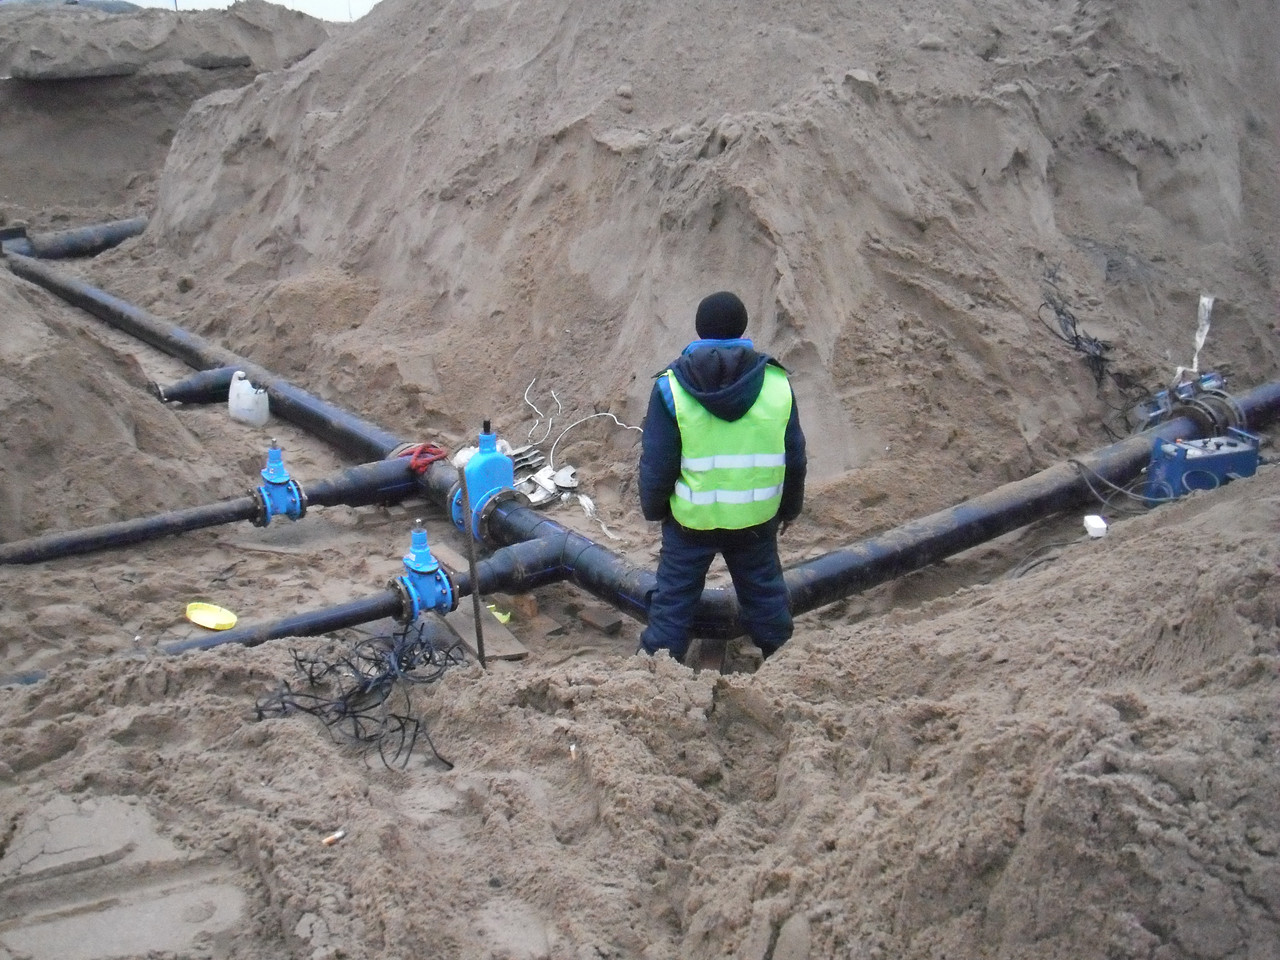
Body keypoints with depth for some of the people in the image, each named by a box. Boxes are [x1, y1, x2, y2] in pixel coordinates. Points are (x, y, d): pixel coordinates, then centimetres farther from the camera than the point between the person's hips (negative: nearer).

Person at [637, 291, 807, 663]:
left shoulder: (672, 387, -13)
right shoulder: (776, 383, -6)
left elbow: (656, 462, -9)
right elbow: (794, 457, 2)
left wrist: (653, 507, 9)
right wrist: (790, 506, 17)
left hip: (691, 520, -2)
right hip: (756, 519, 2)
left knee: (674, 597, 11)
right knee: (764, 591, 20)